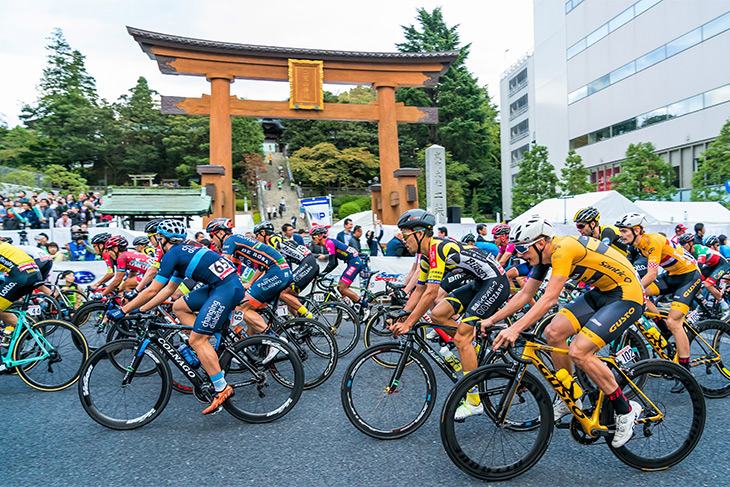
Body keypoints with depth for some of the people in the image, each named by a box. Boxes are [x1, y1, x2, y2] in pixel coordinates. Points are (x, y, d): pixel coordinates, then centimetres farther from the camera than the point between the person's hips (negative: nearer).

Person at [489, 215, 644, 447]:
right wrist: (491, 320, 1)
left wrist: (515, 328, -39)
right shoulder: (545, 254, 0)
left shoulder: (564, 249, -26)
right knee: (554, 333, -4)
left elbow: (550, 298, -34)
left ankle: (626, 410, 2)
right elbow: (525, 295, 5)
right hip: (601, 292, 9)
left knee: (578, 352, -19)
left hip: (627, 296, -9)